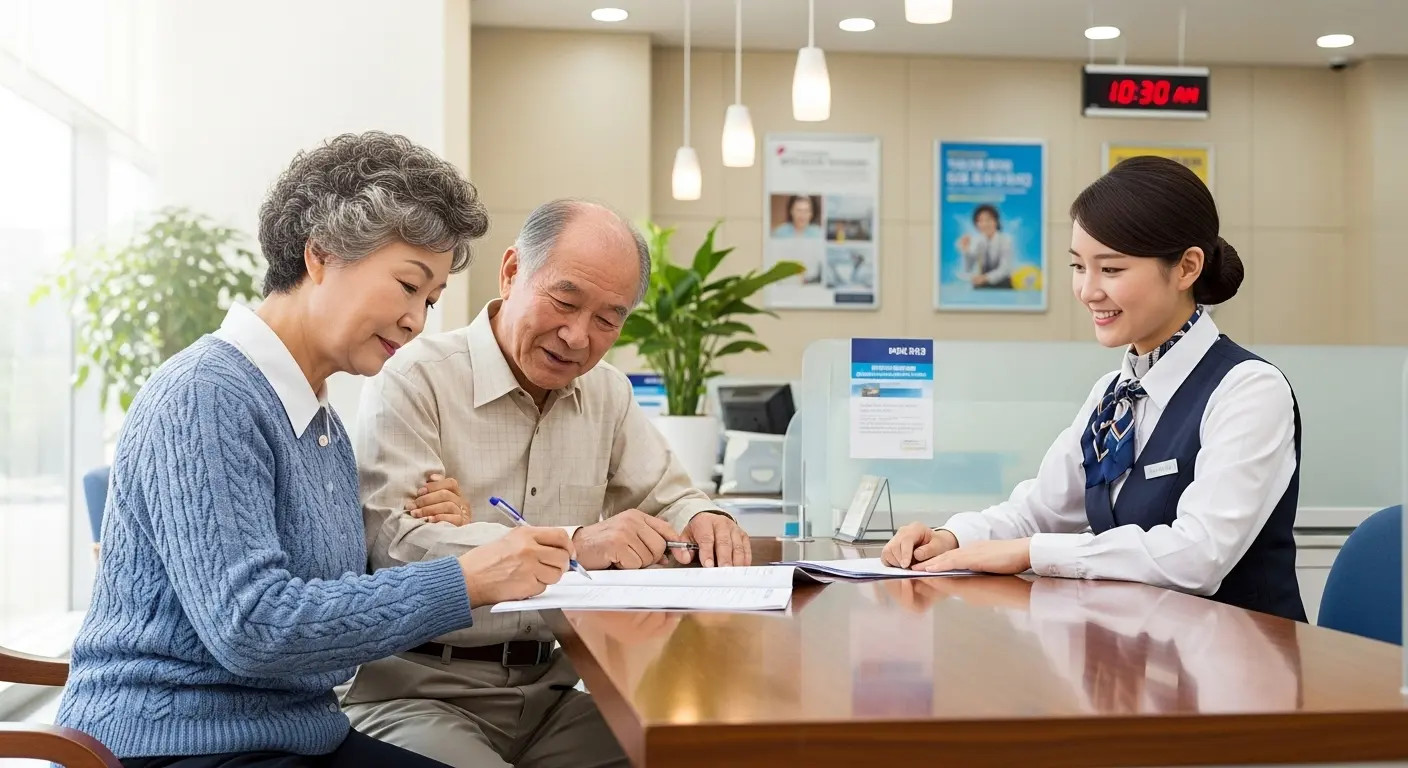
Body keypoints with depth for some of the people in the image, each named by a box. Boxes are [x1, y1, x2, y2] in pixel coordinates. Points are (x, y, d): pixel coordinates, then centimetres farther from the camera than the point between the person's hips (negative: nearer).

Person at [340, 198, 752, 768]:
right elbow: (398, 540, -23)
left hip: (546, 689, 6)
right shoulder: (415, 381, -10)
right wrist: (574, 545, -34)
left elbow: (665, 497, 19)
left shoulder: (607, 393, 11)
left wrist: (703, 522, -8)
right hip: (417, 692, -6)